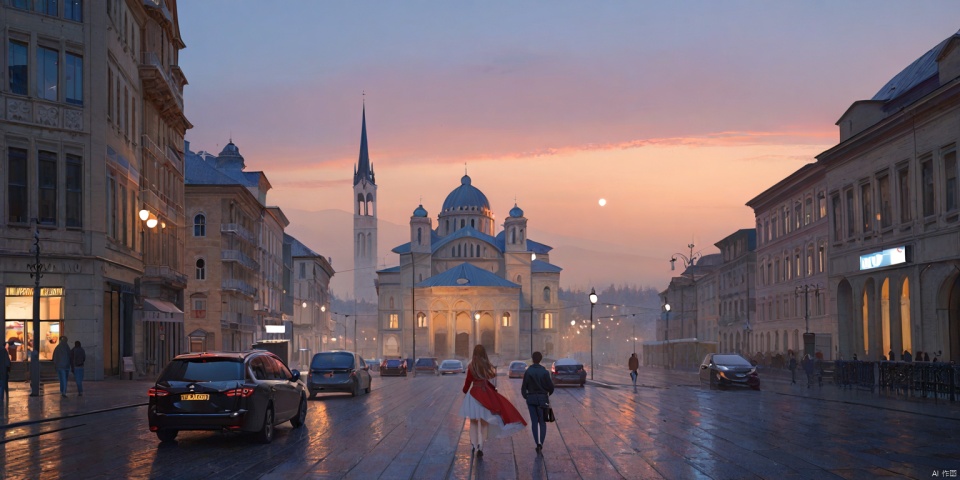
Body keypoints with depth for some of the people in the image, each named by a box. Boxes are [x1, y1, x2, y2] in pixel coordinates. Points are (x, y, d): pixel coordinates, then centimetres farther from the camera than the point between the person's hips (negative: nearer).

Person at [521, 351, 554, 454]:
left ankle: (538, 443, -2)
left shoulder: (528, 372, -5)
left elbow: (524, 387, -3)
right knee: (542, 422, 7)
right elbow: (551, 387, -5)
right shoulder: (544, 372, -8)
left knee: (534, 422, 8)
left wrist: (525, 396, 13)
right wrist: (548, 394, 15)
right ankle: (541, 443, -8)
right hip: (542, 399, -1)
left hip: (531, 399, 1)